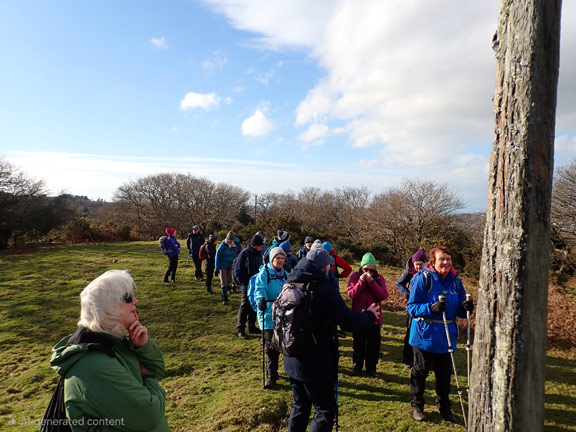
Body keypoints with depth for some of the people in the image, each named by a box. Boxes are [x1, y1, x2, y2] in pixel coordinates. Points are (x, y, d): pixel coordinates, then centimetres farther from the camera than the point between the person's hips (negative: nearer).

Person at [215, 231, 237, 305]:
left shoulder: (233, 246, 4)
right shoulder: (222, 246, -10)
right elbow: (217, 257, -7)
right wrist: (216, 268, -8)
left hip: (230, 267, 5)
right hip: (223, 266, -5)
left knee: (229, 282, 8)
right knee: (224, 282, -9)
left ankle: (224, 296, 24)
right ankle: (224, 298, -4)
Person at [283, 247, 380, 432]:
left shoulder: (290, 285, 0)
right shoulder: (325, 289, -21)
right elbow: (348, 321, -21)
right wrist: (369, 315, -3)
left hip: (292, 361, 7)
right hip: (316, 364, -7)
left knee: (300, 406, 24)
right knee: (325, 410, 9)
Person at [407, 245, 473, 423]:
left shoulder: (455, 280, 2)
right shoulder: (423, 278, -14)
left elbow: (460, 310, 7)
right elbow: (412, 307, -17)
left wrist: (466, 307, -16)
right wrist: (432, 308, -32)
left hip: (447, 337, 4)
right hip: (425, 336, -4)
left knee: (444, 374, 16)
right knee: (420, 372, 12)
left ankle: (444, 407, 38)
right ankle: (417, 406, 32)